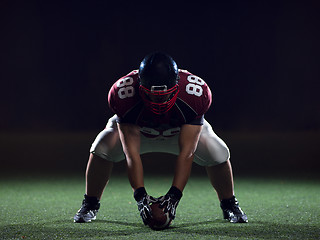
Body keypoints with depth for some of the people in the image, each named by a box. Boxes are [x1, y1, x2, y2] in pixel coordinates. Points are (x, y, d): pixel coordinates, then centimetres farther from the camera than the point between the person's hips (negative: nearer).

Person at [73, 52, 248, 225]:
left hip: (185, 131, 1)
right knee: (101, 148, -26)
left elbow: (186, 153, -37)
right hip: (136, 130, 0)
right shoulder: (123, 93, -39)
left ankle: (229, 206, 6)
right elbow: (131, 153, -36)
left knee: (218, 153, -22)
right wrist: (140, 195, -45)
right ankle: (90, 205, -2)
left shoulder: (196, 94, -38)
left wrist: (174, 195, -46)